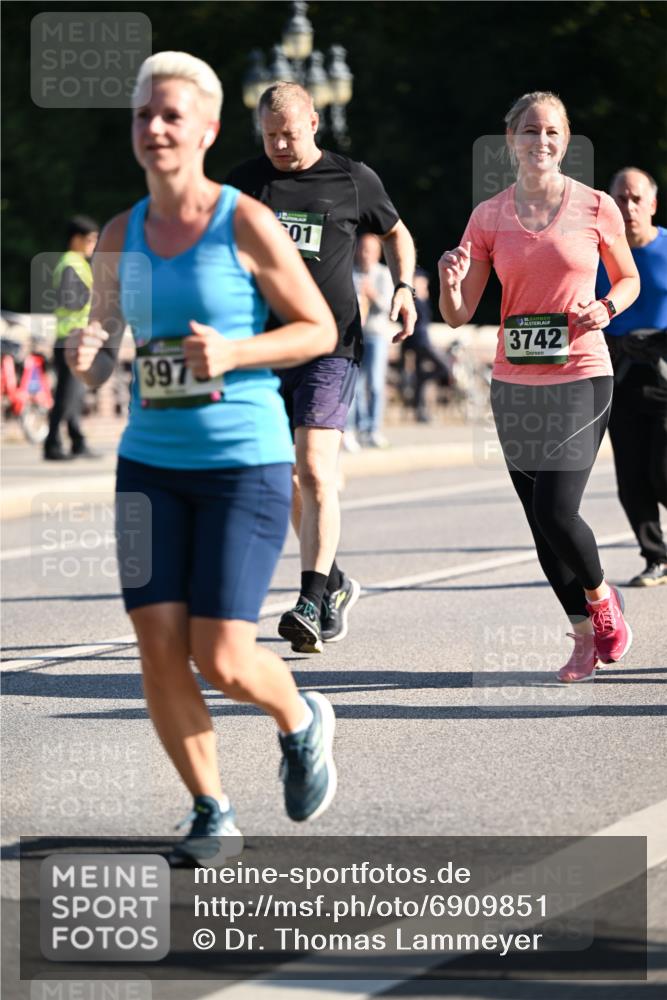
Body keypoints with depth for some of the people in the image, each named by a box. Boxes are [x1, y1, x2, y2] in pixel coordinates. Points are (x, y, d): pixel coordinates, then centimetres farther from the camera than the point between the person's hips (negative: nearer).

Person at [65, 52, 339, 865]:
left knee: (222, 659, -9)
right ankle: (211, 813, 15)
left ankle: (302, 723, 25)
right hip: (151, 462, 4)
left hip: (245, 462, -4)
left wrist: (233, 354, -18)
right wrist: (86, 360, -9)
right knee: (158, 649, -4)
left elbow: (320, 329, -3)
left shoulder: (246, 225, -7)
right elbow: (103, 354, 16)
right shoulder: (120, 237, 6)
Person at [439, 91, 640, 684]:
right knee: (542, 521, 6)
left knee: (556, 512, -15)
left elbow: (629, 279, 13)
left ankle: (601, 599, 14)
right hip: (515, 384, 3)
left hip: (581, 376, -3)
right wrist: (452, 283, -17)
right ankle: (586, 634, 23)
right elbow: (458, 315, 4)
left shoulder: (596, 208, -2)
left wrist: (606, 308, -8)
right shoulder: (489, 217, 4)